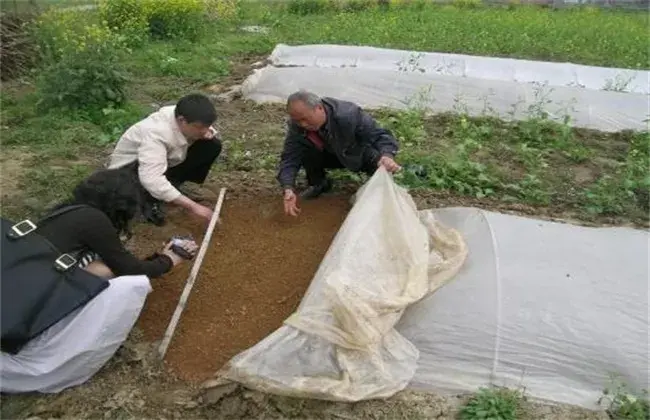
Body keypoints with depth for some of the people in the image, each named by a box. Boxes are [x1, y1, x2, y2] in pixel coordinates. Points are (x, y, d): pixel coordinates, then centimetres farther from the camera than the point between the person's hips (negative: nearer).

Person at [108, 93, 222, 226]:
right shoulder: (155, 133, -39)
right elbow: (152, 181, -48)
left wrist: (209, 133, -24)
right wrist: (193, 206, -48)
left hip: (166, 164, 7)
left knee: (213, 145, -10)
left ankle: (172, 186, 2)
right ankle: (149, 201, -8)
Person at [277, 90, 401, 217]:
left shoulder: (349, 115, -37)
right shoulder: (296, 125, -26)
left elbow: (380, 135, -34)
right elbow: (289, 158, -27)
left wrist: (387, 156, -57)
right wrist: (288, 189, -45)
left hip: (361, 155, -2)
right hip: (331, 154, 2)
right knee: (305, 151, -25)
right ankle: (318, 184, 4)